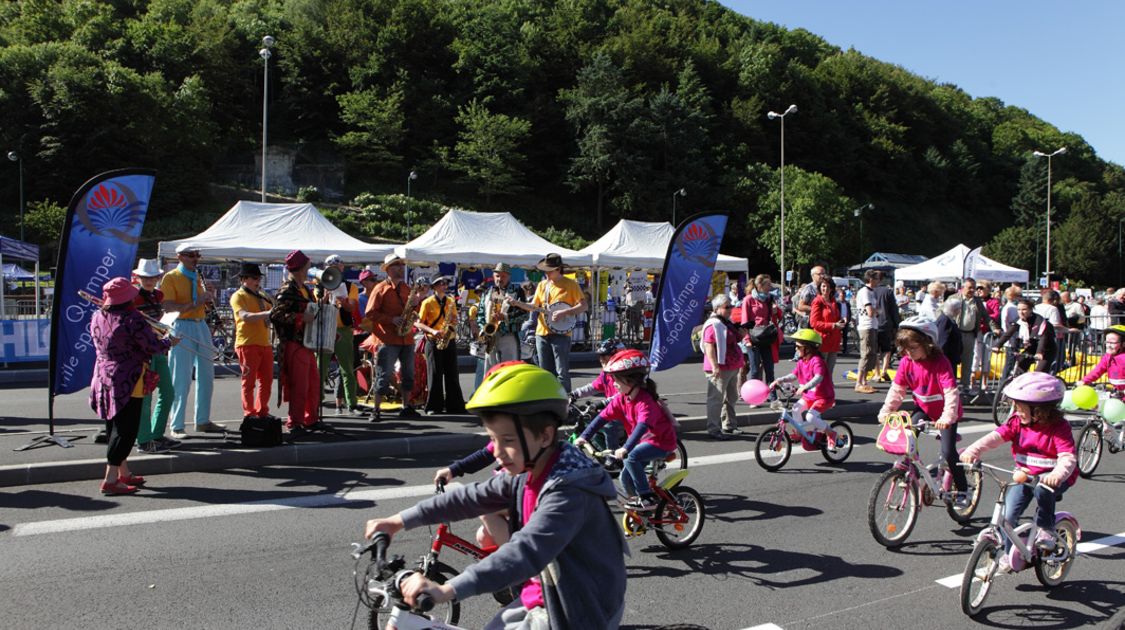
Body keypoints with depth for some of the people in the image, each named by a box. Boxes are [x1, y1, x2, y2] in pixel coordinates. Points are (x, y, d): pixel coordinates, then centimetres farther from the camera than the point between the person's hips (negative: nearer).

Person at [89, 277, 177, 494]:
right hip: (128, 382, -8)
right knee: (125, 429, -4)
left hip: (103, 378, 8)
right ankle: (111, 479, -7)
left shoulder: (97, 317, 5)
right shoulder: (132, 319, -17)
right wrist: (169, 342, 4)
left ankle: (124, 473, 28)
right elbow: (153, 347, -16)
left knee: (114, 427, 16)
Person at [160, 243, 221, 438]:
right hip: (182, 328, -7)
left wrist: (207, 298, 5)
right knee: (181, 380, -6)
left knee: (206, 376, 11)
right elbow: (169, 307, -16)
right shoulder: (170, 278, -5)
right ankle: (177, 427, 0)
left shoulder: (197, 277, 17)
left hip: (201, 327, 7)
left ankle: (203, 421, 22)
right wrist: (195, 303, -22)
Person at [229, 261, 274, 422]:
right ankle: (249, 413, 3)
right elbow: (245, 316, -22)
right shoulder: (238, 296, -5)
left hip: (265, 343, 7)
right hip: (248, 344, -7)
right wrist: (266, 313, -34)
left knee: (266, 380, 10)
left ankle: (262, 411, 20)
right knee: (249, 380, -3)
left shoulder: (261, 296, 18)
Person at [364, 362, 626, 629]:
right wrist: (401, 520, 7)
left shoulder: (569, 490, -28)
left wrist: (447, 590, -48)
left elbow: (527, 552, -40)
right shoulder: (526, 474, -1)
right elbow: (471, 497, 8)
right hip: (541, 600, 8)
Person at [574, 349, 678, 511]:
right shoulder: (621, 399, -5)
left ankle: (648, 498, -17)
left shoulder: (645, 401, -29)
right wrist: (584, 436, -14)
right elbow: (603, 417, -5)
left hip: (661, 442, -8)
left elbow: (642, 426, -42)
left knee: (631, 457, -28)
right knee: (626, 477, 4)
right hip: (644, 440, 8)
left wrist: (626, 448, -54)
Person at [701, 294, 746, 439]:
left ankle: (729, 426, 31)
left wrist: (742, 332, 11)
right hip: (719, 369, -10)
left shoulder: (728, 322, 15)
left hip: (732, 367, 10)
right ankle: (713, 429, 1)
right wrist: (715, 366, -28)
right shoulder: (713, 324, -16)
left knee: (731, 398, 19)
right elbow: (709, 346, -23)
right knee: (716, 399, -5)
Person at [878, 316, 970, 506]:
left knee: (948, 452, -12)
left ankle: (962, 490, 6)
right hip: (923, 408, 5)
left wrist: (947, 418, -46)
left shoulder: (940, 363, -28)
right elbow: (897, 389, -5)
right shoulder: (907, 362, -11)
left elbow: (951, 392, -34)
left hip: (945, 413, -5)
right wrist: (886, 411, -15)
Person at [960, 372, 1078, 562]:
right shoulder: (1017, 422, -3)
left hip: (1049, 477, -4)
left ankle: (1046, 528, -9)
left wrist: (1058, 474, -49)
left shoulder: (1059, 428, -16)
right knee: (1008, 514, -8)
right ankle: (1009, 552, 16)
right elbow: (996, 436, -16)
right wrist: (973, 450, -33)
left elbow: (1068, 458, -27)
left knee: (1042, 489, -36)